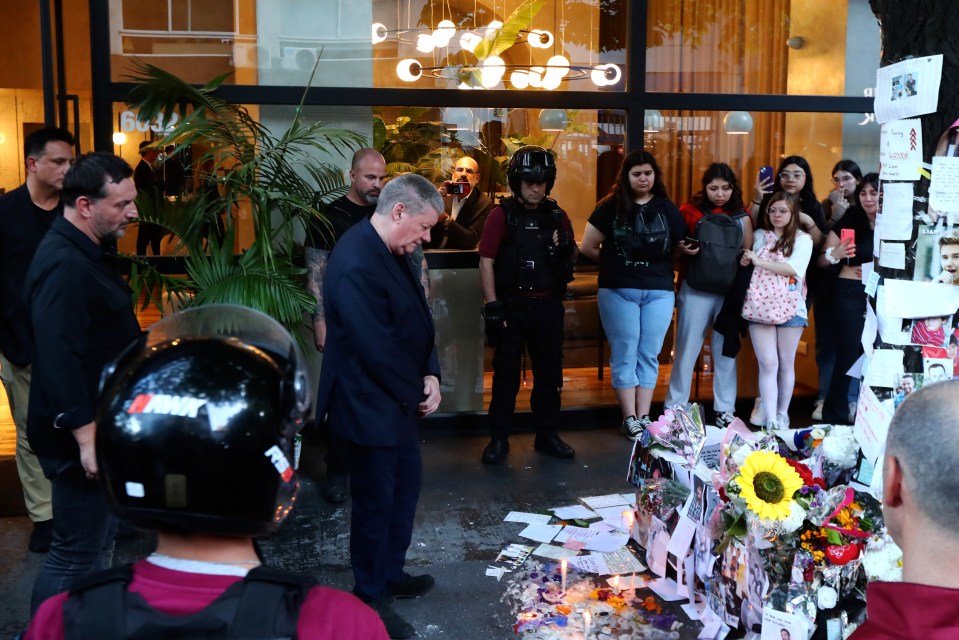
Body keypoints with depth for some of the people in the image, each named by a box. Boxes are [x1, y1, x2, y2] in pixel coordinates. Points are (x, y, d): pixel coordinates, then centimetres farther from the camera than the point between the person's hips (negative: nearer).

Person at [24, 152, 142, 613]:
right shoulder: (63, 265, -24)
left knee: (98, 540, 21)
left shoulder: (87, 251, 9)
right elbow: (59, 362, -29)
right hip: (82, 435, -11)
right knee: (76, 556, 0)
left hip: (101, 423, 11)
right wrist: (88, 438, -28)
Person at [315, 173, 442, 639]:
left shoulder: (394, 252, 4)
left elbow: (416, 320, 9)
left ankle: (391, 574, 41)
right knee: (376, 501, 6)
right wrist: (415, 392, -13)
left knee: (406, 485, 22)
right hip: (372, 406, -10)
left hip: (400, 399, 10)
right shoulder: (356, 263, -27)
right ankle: (370, 599, 25)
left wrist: (430, 375, -3)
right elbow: (376, 347, -27)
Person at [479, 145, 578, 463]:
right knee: (505, 374, 4)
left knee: (549, 374, 11)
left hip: (548, 306, 4)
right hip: (511, 305, -4)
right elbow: (486, 261, -7)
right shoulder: (502, 214, -5)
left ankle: (547, 436, 25)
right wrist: (493, 306, -12)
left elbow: (572, 259, 15)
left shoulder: (557, 216, 7)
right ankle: (499, 439, 14)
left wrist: (565, 250, -9)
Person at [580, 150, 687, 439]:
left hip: (659, 292, 2)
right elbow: (588, 247, 1)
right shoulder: (611, 207, -1)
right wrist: (614, 263, 8)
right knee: (625, 354, 1)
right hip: (618, 291, -2)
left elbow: (683, 244, 15)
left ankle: (644, 418, 14)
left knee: (649, 355, 6)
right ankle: (630, 419, 8)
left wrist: (687, 249, -3)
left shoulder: (667, 208, 7)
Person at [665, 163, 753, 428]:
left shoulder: (741, 217, 6)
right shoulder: (690, 211, 1)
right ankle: (675, 408, 12)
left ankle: (725, 410, 18)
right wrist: (685, 251, -15)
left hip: (730, 292, 2)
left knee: (726, 351, 9)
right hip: (696, 291, -2)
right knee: (686, 350, 3)